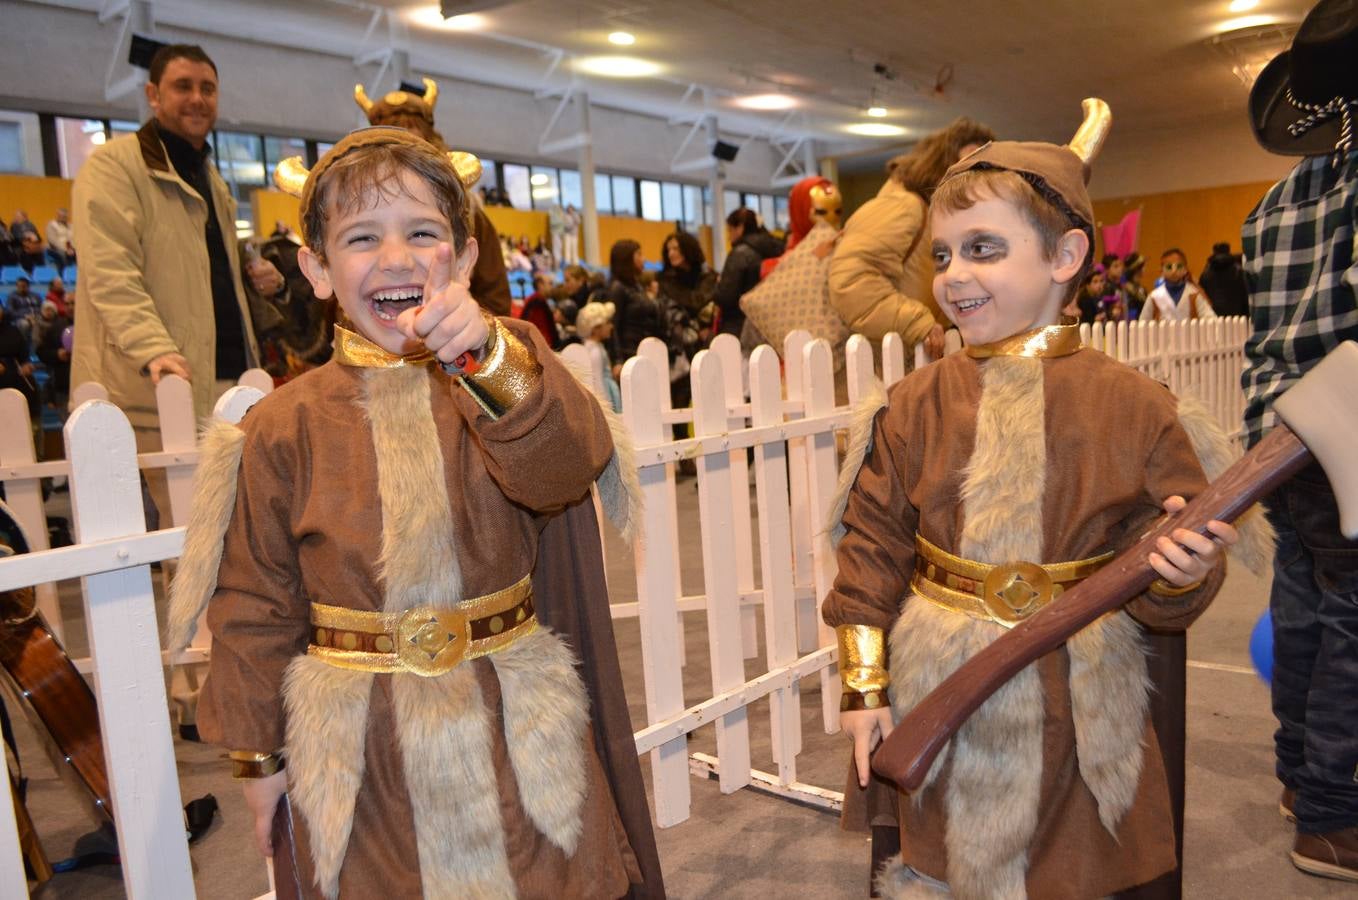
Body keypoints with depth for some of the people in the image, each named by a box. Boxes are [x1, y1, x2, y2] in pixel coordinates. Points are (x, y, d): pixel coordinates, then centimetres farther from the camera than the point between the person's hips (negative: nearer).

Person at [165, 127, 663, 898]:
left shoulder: (510, 374, -6)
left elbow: (564, 465, -26)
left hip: (515, 739, 0)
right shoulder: (286, 428, -5)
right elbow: (255, 605, 2)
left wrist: (489, 356, -42)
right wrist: (260, 754, 6)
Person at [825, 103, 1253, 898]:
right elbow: (871, 544, -1)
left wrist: (1181, 574, -24)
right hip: (931, 705, 1)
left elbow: (1177, 569, -1)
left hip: (1071, 718, -1)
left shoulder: (1134, 408, -9)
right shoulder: (916, 406, -4)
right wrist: (864, 682, -3)